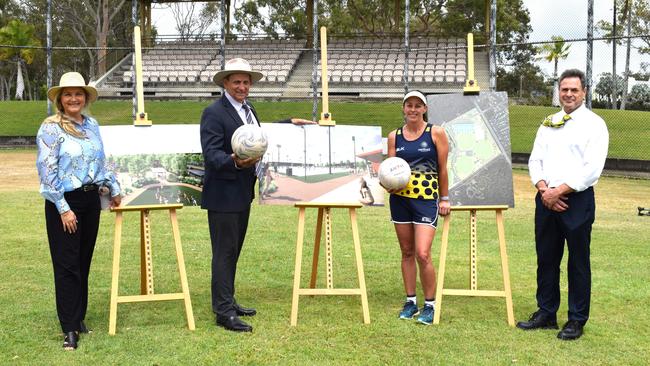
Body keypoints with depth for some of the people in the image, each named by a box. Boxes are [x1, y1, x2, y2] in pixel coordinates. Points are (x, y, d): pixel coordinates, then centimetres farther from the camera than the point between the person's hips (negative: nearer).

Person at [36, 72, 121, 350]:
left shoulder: (92, 125, 9)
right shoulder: (51, 127, -10)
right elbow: (47, 170, -14)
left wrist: (113, 188, 22)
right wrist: (63, 209, -17)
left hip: (91, 199, 6)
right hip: (64, 202, -6)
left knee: (83, 262, 13)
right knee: (67, 265, -2)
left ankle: (79, 317, 24)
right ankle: (70, 329, 3)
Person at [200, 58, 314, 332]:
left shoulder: (247, 109, 13)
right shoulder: (214, 113, -15)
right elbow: (211, 154, -22)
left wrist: (290, 123, 29)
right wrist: (235, 162, -40)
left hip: (243, 192, 9)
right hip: (224, 194, -9)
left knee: (233, 250, 17)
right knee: (224, 252, -4)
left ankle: (227, 302, 28)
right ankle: (224, 312, 2)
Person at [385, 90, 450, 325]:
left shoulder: (436, 133, -1)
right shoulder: (394, 136, 8)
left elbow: (443, 168, 2)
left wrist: (444, 198, 2)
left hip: (427, 199, -4)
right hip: (400, 198, 4)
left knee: (422, 254, -11)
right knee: (407, 252, 11)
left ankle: (430, 305, 5)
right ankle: (410, 301, 24)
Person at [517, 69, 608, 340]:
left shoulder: (594, 124, -4)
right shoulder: (548, 124, 13)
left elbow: (592, 169, -13)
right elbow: (535, 160, 10)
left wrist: (559, 191, -14)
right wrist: (544, 190, -7)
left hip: (578, 199, -5)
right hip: (546, 199, 5)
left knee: (578, 262, 3)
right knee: (546, 259, 11)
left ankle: (577, 321, 14)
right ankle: (546, 314, 23)